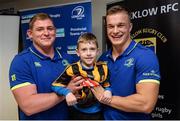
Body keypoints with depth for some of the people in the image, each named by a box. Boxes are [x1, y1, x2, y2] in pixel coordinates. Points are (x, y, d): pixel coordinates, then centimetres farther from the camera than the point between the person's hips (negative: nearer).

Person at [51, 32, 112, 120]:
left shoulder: (103, 68, -6)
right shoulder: (73, 69, -16)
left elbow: (107, 85, 8)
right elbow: (56, 85, -11)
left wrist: (108, 91, -13)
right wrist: (67, 93, -28)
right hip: (79, 113, -2)